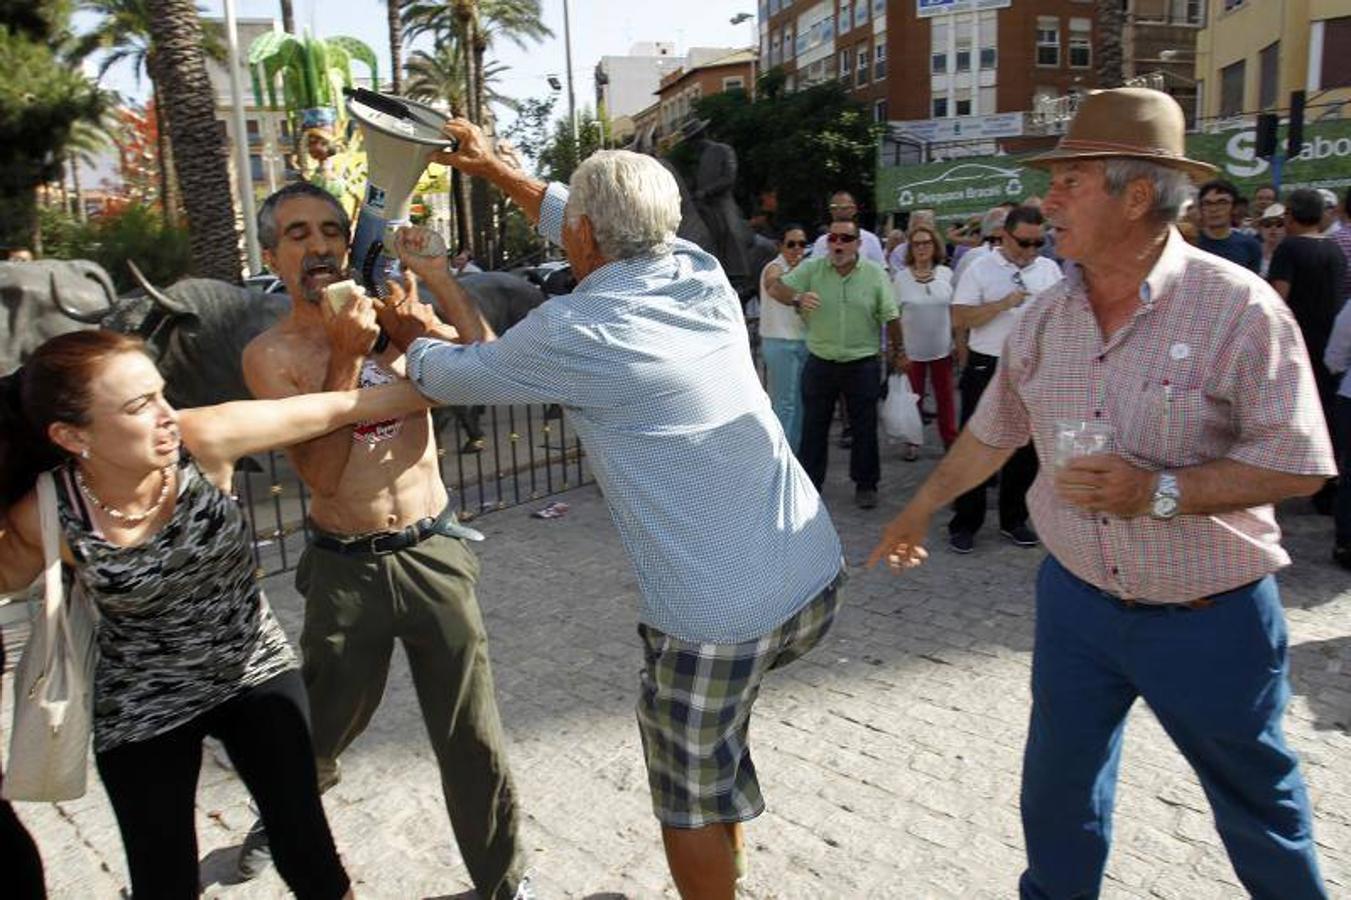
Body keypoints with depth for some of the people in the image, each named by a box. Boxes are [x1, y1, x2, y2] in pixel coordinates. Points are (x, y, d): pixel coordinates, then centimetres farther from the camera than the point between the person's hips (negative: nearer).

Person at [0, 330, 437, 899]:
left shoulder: (203, 441, -23)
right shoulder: (46, 515, -21)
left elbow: (337, 409, -20)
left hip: (257, 673, 1)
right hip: (142, 711, 0)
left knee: (307, 853, 7)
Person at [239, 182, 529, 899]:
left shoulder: (392, 316, 1)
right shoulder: (270, 354, -4)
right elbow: (321, 471, -15)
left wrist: (422, 319, -22)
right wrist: (344, 359, -19)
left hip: (433, 552, 1)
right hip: (345, 568, 0)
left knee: (472, 736, 6)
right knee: (324, 724, 20)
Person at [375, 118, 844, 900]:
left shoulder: (574, 331, -13)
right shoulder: (703, 276, 4)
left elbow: (457, 376, 5)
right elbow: (604, 230, 22)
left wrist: (411, 339, 27)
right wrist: (494, 168, 31)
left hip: (720, 617, -8)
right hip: (817, 579, 8)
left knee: (690, 792, 16)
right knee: (713, 740, 31)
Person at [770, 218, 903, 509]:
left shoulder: (876, 274, -3)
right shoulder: (812, 269, -3)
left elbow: (890, 317, 1)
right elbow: (776, 290, -8)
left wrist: (897, 350, 6)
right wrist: (797, 298, -27)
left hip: (862, 364, -1)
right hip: (820, 362, 1)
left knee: (864, 428, 9)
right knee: (813, 427, 10)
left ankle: (865, 485, 24)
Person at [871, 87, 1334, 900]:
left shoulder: (1239, 307, -17)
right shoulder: (1046, 316, -1)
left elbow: (1298, 462, -15)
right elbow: (993, 433, 10)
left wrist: (1160, 491, -27)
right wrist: (918, 512, 18)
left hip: (1212, 618, -4)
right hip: (1077, 599, 4)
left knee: (1258, 801, 19)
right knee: (1058, 789, 17)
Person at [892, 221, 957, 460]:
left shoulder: (946, 274, -1)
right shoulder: (901, 277, -5)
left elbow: (954, 312, 6)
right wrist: (899, 350, -5)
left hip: (942, 348, 1)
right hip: (912, 349, -1)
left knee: (945, 397, 10)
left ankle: (950, 440, 22)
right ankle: (912, 442, 22)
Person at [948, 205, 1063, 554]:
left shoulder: (1050, 269, 7)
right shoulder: (980, 270, -5)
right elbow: (959, 318, -12)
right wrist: (1003, 304, -21)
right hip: (987, 369, -4)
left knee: (1025, 448, 11)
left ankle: (1014, 519, 25)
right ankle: (964, 524, 12)